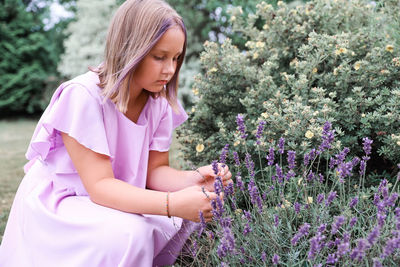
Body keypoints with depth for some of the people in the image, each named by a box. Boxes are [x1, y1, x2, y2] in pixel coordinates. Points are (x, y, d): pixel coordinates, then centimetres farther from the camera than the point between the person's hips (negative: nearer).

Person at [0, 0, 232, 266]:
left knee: (192, 213, -12)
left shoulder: (159, 102, -5)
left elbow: (155, 170, -4)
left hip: (118, 202, 7)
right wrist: (172, 203, -42)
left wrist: (194, 179, -26)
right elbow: (100, 185, -29)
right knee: (128, 232, -33)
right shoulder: (83, 95, -25)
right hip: (58, 208, -6)